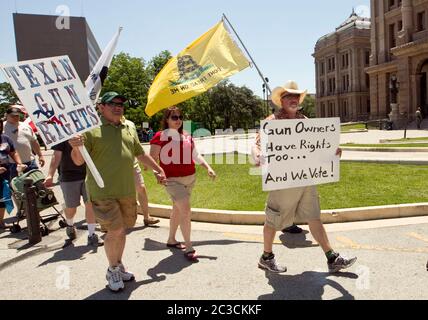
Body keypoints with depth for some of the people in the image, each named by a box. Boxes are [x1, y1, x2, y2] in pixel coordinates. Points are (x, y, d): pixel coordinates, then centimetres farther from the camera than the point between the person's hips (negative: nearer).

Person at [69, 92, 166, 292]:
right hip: (103, 192, -6)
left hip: (127, 191, 6)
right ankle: (113, 270, 17)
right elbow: (79, 161, -9)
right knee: (115, 231, -7)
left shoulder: (129, 129, 13)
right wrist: (76, 147, -30)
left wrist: (158, 169, 27)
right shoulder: (91, 129, -6)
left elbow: (140, 154, 24)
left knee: (122, 230, 15)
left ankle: (119, 265, 35)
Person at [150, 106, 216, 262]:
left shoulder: (187, 136, 10)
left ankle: (171, 240, 36)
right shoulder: (160, 136, -7)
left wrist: (208, 168, 4)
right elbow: (152, 158, -9)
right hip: (173, 180, -6)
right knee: (186, 210, -16)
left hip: (190, 178, 7)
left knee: (178, 210, 18)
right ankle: (189, 248, -4)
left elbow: (196, 154, 14)